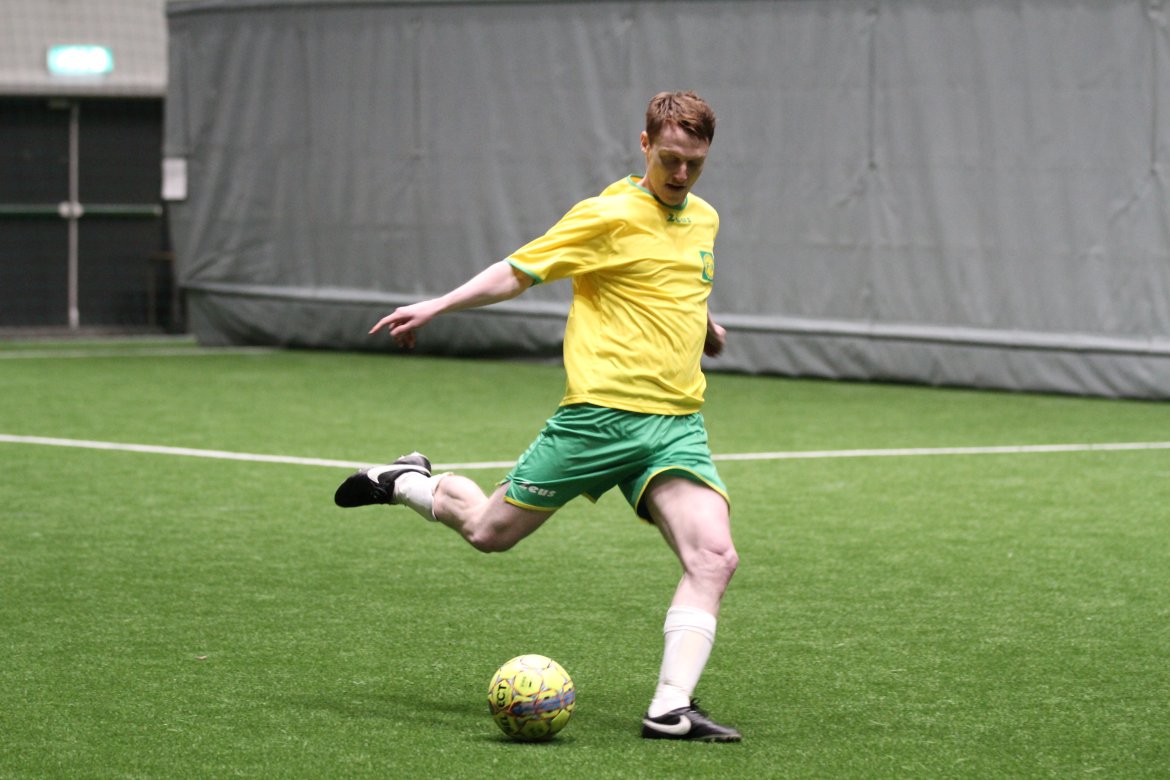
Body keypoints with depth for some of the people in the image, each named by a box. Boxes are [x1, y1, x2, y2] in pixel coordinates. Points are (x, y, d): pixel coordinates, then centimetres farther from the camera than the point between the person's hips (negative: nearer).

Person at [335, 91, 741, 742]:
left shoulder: (703, 219, 14)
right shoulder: (611, 216, -7)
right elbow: (519, 271, -5)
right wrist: (437, 307, -12)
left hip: (679, 425, 5)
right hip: (602, 412, -5)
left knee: (714, 558, -16)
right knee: (491, 531, 3)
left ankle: (672, 709, -18)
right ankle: (408, 481, 35)